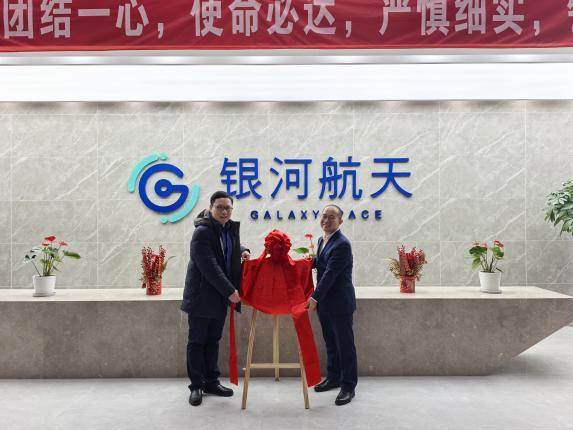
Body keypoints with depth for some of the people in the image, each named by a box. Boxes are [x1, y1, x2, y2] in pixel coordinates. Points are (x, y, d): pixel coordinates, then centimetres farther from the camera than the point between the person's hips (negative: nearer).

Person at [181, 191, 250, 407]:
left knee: (213, 340, 15)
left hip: (220, 297, 7)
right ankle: (196, 386, 15)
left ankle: (211, 382, 25)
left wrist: (242, 250, 6)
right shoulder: (202, 232, -18)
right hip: (202, 296, -7)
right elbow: (210, 268, -23)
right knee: (197, 342, 4)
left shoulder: (230, 228, 6)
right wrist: (230, 291, -21)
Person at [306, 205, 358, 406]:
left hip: (339, 302, -9)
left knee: (344, 344, 1)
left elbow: (330, 274, -24)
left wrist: (315, 297, -26)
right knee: (330, 342, 19)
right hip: (324, 302, 9)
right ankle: (333, 377, 33)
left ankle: (348, 386, 10)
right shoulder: (322, 240, 10)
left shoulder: (342, 244, -19)